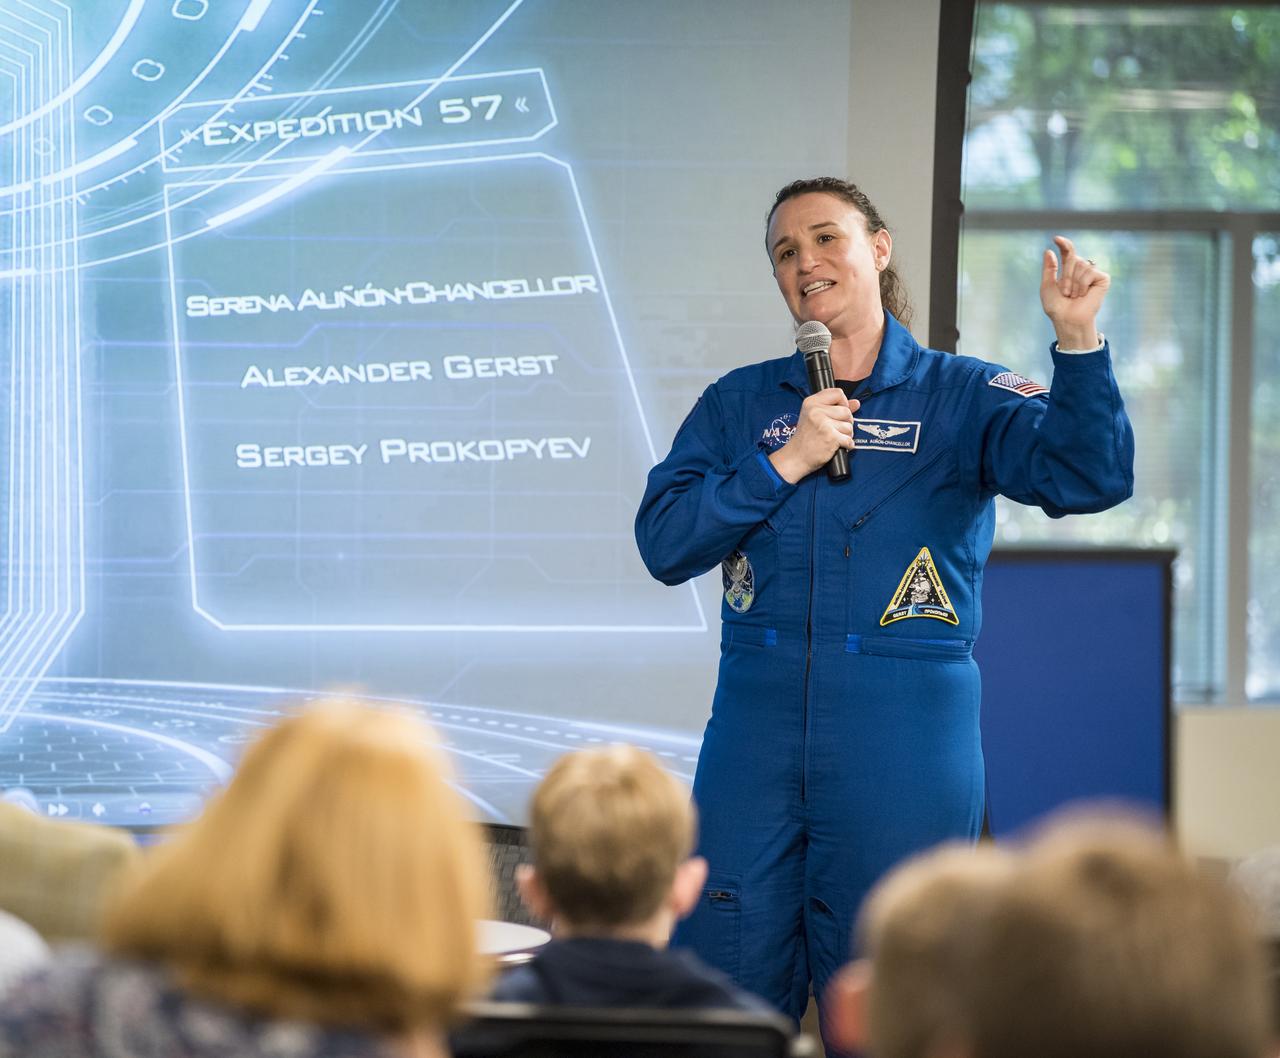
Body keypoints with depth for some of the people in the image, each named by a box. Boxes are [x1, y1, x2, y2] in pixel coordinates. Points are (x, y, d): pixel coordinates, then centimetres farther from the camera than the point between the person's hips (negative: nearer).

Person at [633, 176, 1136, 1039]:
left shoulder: (963, 398, 4)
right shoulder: (739, 404, 12)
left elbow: (1088, 476, -12)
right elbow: (662, 542, 1)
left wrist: (1078, 342, -25)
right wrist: (784, 462, -8)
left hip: (905, 739, -2)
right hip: (757, 727, 2)